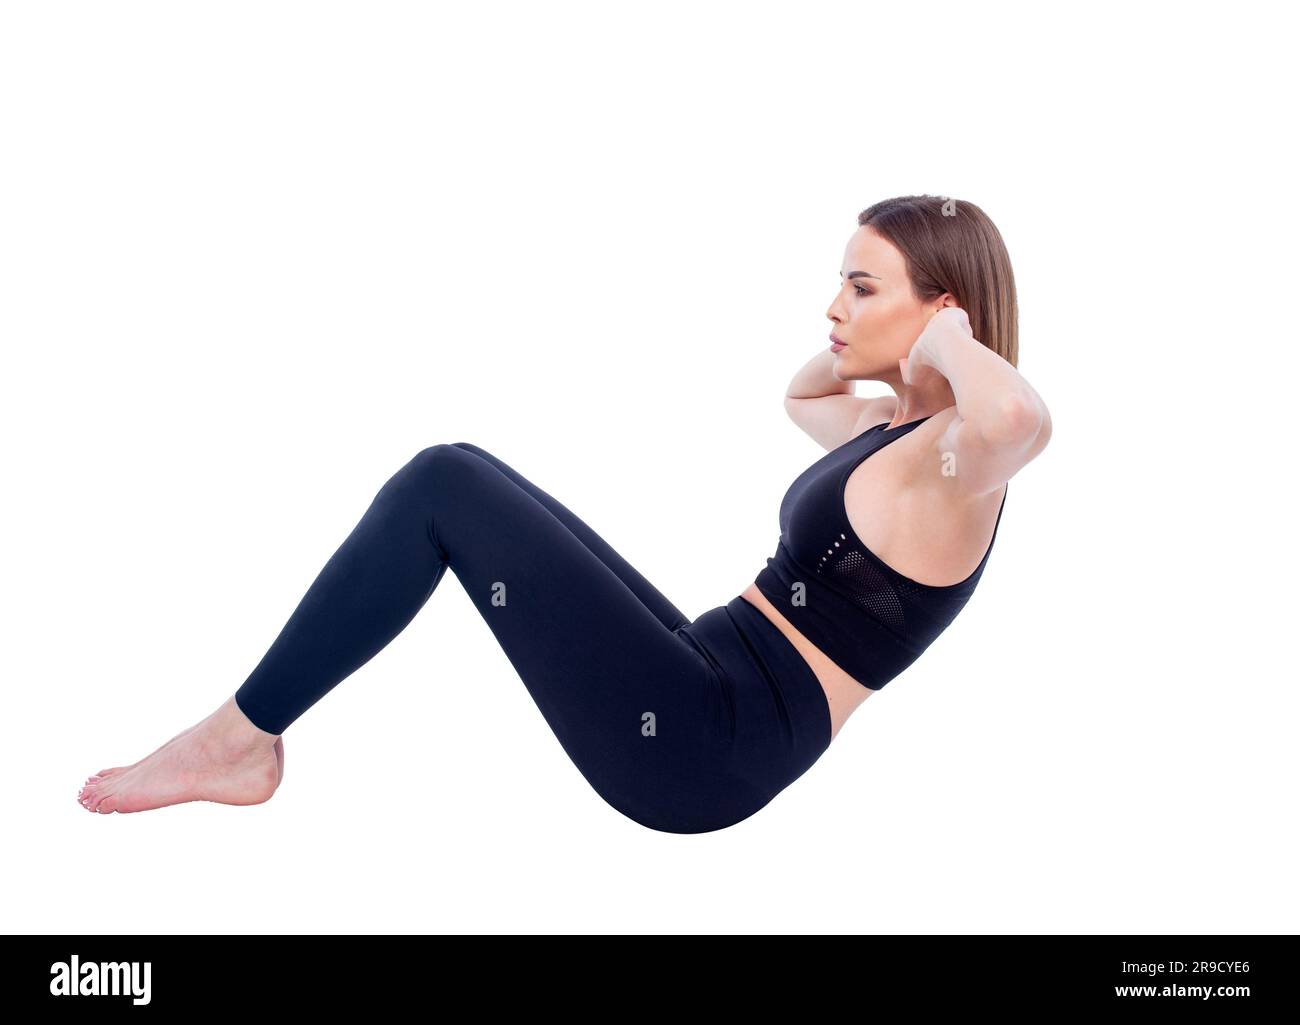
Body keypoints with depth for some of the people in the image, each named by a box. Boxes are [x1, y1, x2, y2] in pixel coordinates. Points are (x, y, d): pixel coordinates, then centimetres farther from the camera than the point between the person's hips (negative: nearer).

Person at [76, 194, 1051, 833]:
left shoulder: (955, 462, -15)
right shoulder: (892, 429, 13)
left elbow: (1024, 418, -41)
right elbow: (801, 394, 35)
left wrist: (947, 336, -20)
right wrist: (858, 336, 16)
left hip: (702, 750, -10)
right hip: (707, 682, 10)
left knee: (442, 484, -13)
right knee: (457, 478, 11)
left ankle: (239, 738, 1)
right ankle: (246, 736, 15)